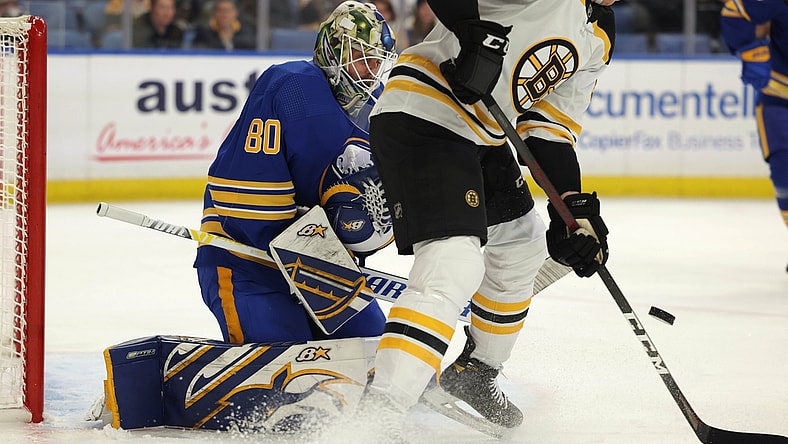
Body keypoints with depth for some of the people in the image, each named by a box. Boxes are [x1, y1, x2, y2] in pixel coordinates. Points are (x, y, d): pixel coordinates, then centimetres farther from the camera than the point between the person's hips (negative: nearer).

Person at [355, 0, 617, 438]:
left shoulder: (598, 37, 13)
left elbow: (551, 125, 9)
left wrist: (576, 206, -3)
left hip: (481, 138, 11)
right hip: (421, 117, -11)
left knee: (522, 248, 26)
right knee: (453, 268, -23)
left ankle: (476, 373, 45)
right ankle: (372, 423, -30)